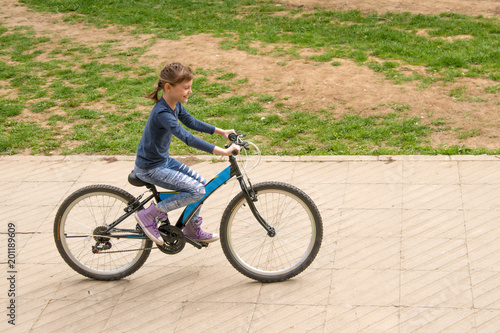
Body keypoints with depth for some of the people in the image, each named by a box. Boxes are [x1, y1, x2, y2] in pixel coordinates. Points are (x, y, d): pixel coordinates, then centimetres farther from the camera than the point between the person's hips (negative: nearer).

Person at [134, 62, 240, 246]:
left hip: (163, 160, 9)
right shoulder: (162, 113, -31)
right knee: (197, 191, -16)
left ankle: (192, 230, 26)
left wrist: (221, 131, 8)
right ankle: (149, 215, -6)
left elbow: (191, 122, 15)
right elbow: (188, 138, -40)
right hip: (149, 168, -9)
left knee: (201, 183, 9)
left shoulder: (175, 104, -2)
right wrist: (222, 151, -42)